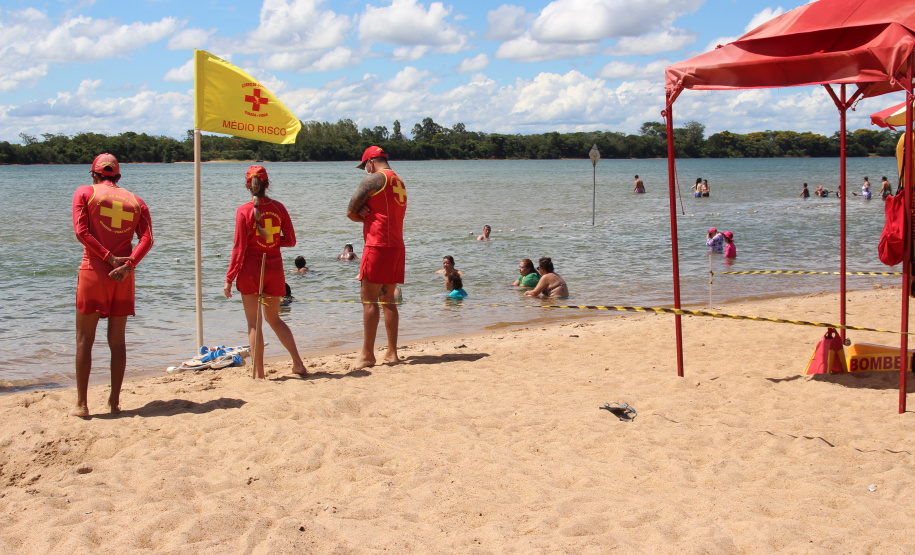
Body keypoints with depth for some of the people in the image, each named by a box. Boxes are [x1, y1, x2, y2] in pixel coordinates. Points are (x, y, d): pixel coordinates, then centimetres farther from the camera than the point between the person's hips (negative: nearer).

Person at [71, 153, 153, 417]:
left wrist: (109, 257, -9)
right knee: (117, 339, 10)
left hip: (93, 270, -3)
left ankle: (81, 404, 4)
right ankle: (114, 402, 11)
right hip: (123, 276, 3)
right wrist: (128, 264, -14)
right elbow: (147, 239, -4)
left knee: (84, 339, 5)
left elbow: (81, 231, -9)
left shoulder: (84, 192, 4)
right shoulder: (135, 201, 11)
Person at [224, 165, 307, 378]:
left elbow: (239, 248, -10)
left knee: (253, 323, 4)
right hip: (275, 268, 4)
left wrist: (229, 279, -5)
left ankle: (259, 373, 4)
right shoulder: (278, 207, 1)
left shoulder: (244, 210, -10)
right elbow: (290, 240, 3)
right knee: (274, 318, 20)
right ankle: (298, 363, 13)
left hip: (251, 269, -4)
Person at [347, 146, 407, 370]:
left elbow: (350, 212, -5)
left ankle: (367, 354, -4)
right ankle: (392, 352, 11)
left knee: (369, 298, -5)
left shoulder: (373, 179, -6)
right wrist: (366, 211, 0)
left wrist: (362, 215, 12)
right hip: (397, 246, 8)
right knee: (388, 299, 11)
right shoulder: (399, 183, 20)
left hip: (378, 245, -8)